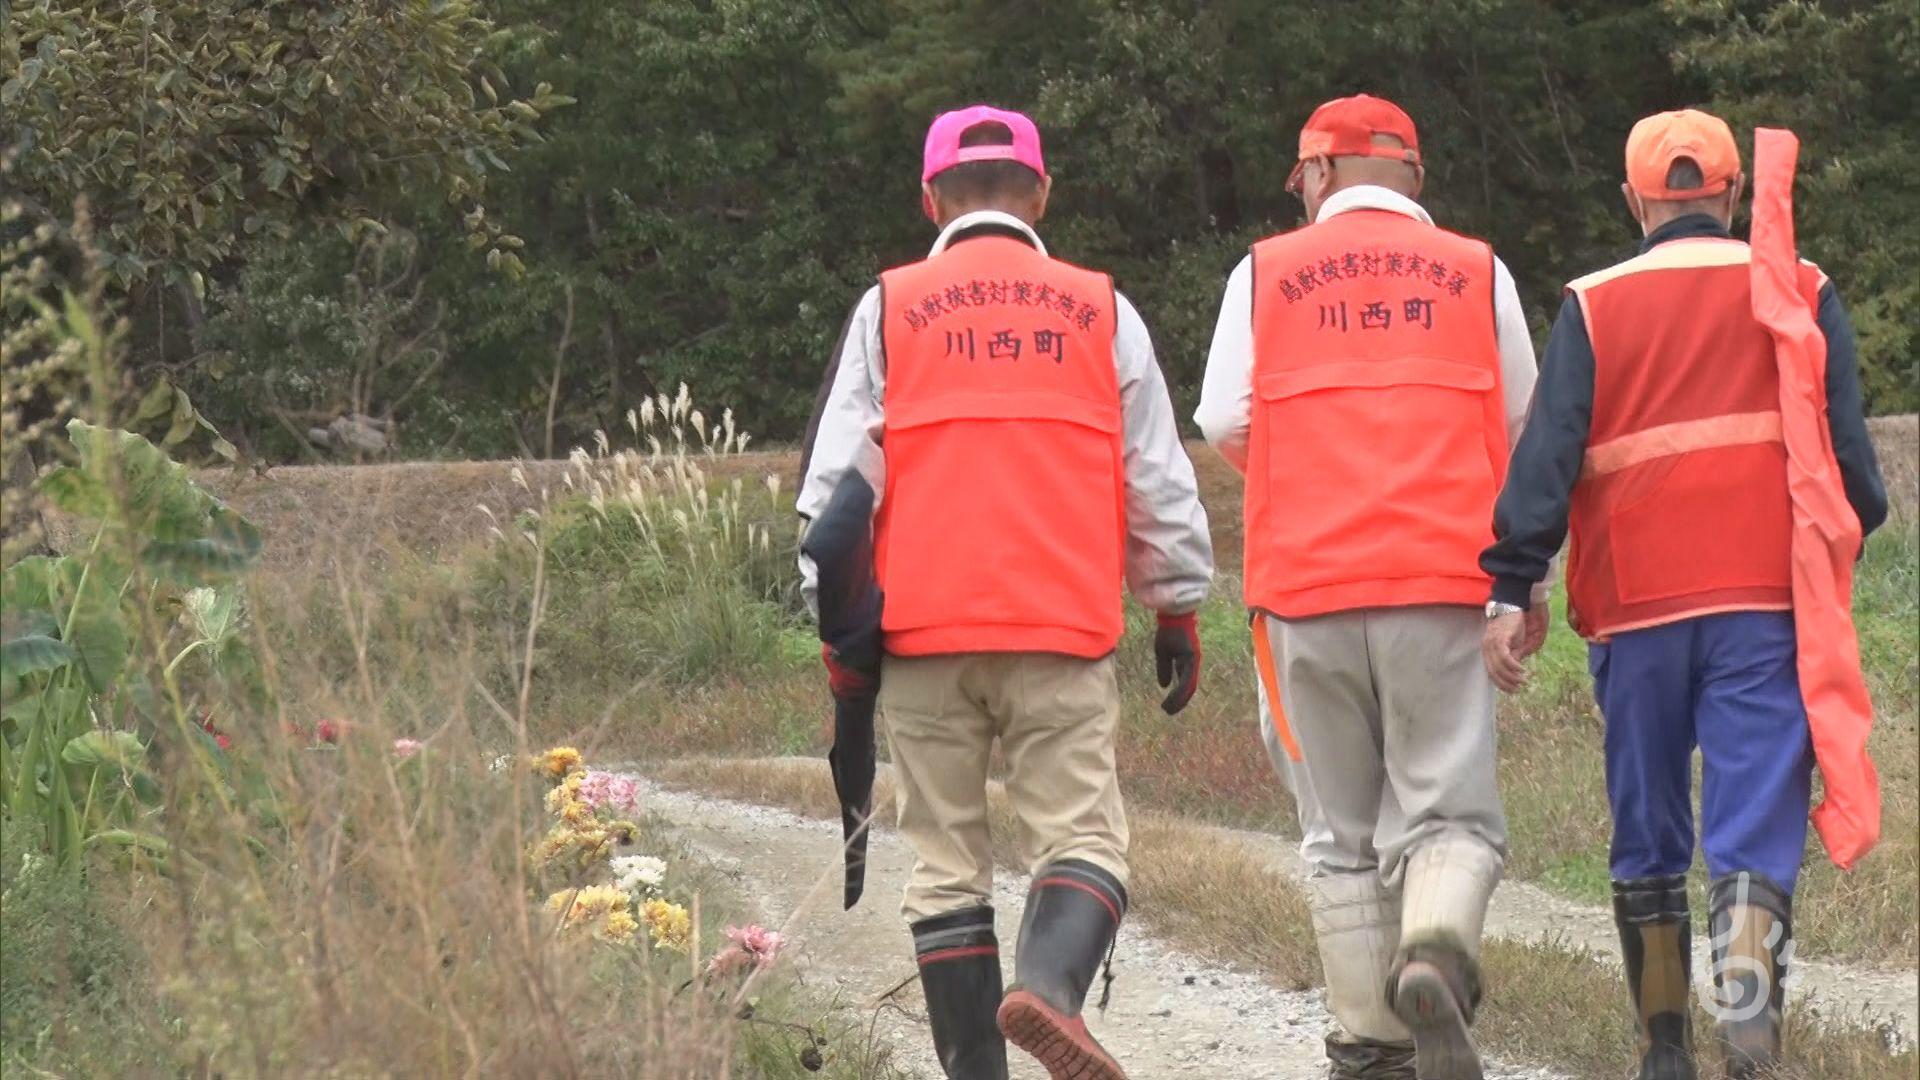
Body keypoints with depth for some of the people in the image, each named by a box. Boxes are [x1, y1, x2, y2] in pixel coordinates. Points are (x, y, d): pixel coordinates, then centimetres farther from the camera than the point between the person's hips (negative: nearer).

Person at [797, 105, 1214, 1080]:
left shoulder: (888, 312, 7)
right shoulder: (1101, 313, 9)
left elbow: (836, 479, 4)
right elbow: (1159, 482, 12)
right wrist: (1178, 611, 22)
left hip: (924, 635, 1)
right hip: (1064, 633, 0)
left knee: (946, 858, 6)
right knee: (1081, 834, -1)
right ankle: (1051, 984, -29)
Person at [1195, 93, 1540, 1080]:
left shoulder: (1265, 273, 5)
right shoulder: (1477, 273, 6)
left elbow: (1223, 425, 3)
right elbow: (1521, 426, 12)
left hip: (1305, 582, 1)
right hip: (1443, 580, -1)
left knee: (1342, 835, 9)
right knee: (1448, 812, 0)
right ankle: (1436, 950, -28)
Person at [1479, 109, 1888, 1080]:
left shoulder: (1593, 308, 5)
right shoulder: (1800, 295, 6)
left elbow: (1545, 458, -3)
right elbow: (1845, 445, 6)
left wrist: (1510, 593, -5)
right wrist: (1851, 529, 25)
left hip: (1635, 607, 1)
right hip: (1765, 601, -1)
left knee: (1645, 831, 13)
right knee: (1757, 823, -6)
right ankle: (1749, 992, -31)